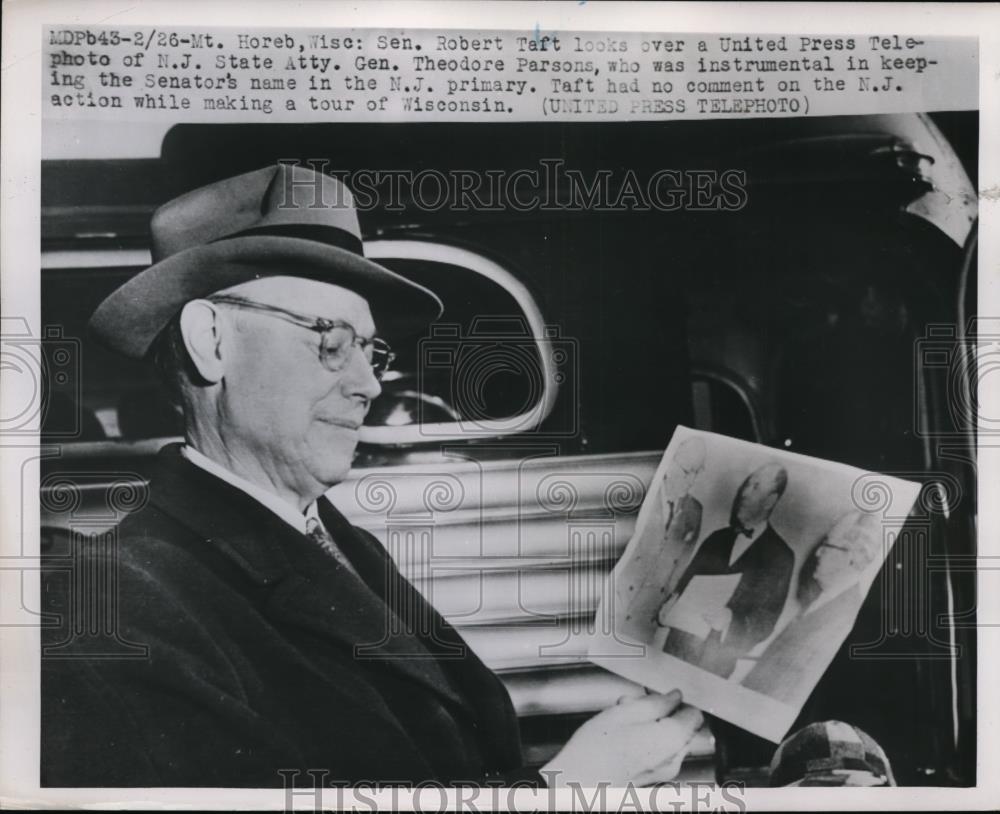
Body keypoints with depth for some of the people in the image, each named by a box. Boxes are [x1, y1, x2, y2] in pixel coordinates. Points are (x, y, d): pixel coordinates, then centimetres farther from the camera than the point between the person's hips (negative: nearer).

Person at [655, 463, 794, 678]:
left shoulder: (780, 556, -4)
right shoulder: (717, 538, 9)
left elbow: (766, 623, -6)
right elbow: (684, 584, 10)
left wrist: (730, 621, -24)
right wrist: (668, 609, -10)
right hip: (678, 645, 4)